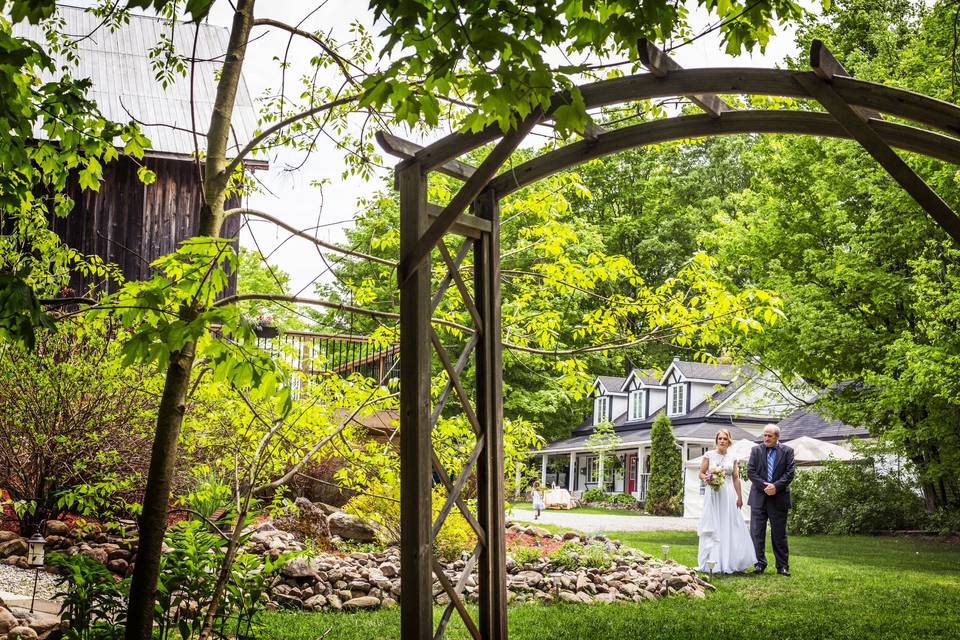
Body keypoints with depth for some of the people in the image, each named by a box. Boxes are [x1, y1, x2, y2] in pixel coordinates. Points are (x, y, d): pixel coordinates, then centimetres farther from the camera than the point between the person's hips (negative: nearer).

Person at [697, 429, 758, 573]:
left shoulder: (732, 458, 9)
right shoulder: (709, 455, 2)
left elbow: (736, 478, 10)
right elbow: (701, 474, 4)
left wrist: (739, 497, 6)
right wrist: (708, 479, -17)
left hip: (729, 495, 2)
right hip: (713, 494, -2)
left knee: (730, 527, 0)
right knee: (713, 528, -1)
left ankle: (729, 562, 7)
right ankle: (713, 563, 3)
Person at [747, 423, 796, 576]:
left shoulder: (787, 451, 3)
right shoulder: (756, 450, 6)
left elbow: (790, 472, -4)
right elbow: (751, 471, -2)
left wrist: (776, 486, -15)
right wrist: (764, 486, -13)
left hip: (778, 498, -1)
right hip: (759, 498, 1)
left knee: (779, 534, 4)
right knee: (757, 533, 2)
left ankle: (782, 566, 10)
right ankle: (760, 563, 10)